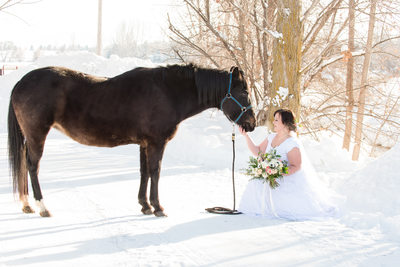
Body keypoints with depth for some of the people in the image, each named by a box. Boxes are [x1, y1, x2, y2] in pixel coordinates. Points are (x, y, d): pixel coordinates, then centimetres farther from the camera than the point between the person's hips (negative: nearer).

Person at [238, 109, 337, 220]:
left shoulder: (292, 143, -18)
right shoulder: (271, 137, 6)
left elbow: (296, 167, -19)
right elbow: (258, 152, 9)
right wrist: (246, 135, 2)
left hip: (292, 179, -7)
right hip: (274, 181, 7)